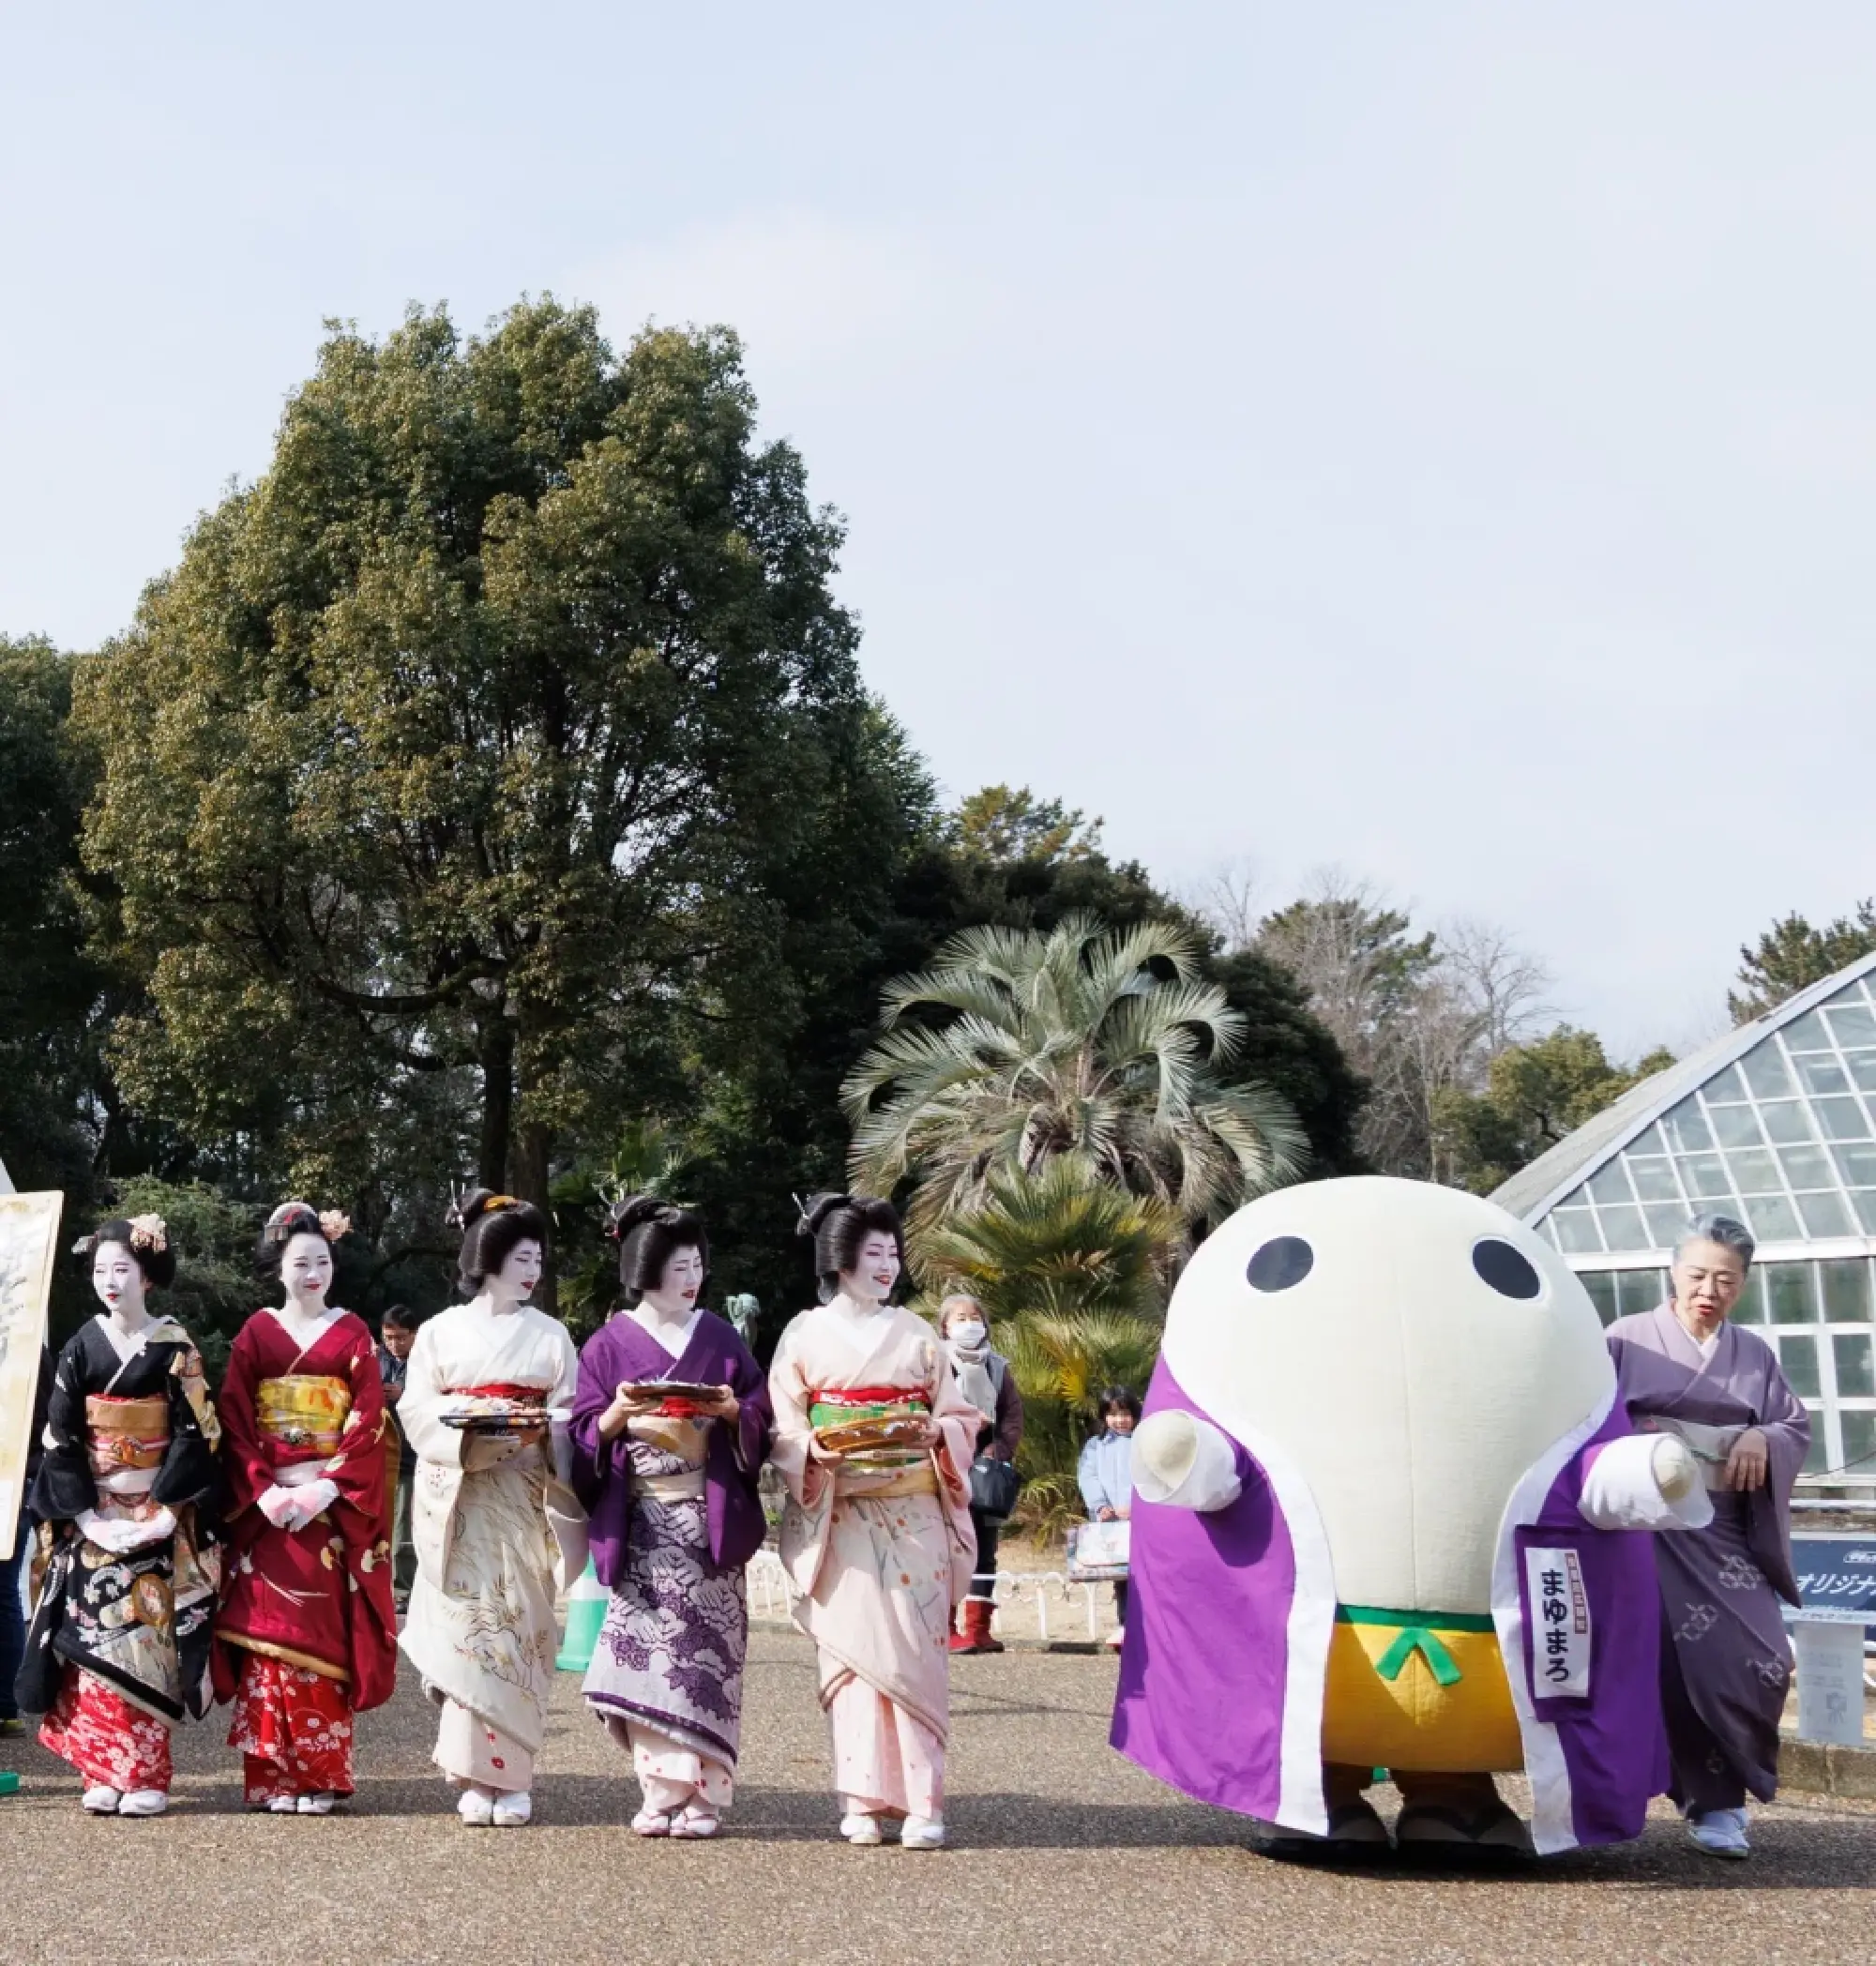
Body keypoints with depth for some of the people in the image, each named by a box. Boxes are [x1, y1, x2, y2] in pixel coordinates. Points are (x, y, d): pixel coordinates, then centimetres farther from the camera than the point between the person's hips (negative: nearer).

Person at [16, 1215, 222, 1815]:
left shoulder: (174, 1347, -3)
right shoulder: (81, 1346, 4)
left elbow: (194, 1434, -6)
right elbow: (59, 1434, 2)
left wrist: (165, 1511, -15)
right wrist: (81, 1510, -8)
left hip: (158, 1514, -2)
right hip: (92, 1514, 3)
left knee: (147, 1638, -5)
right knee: (92, 1636, -2)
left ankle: (146, 1775, 0)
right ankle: (104, 1772, 4)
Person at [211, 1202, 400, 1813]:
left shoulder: (353, 1335, 5)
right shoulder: (255, 1334, 6)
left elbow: (369, 1424, -2)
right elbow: (234, 1423, 1)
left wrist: (327, 1489, -14)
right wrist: (264, 1491, -12)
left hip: (336, 1504, -1)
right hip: (266, 1503, 1)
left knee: (324, 1636, -2)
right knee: (270, 1632, -3)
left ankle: (321, 1774, 3)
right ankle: (273, 1774, 2)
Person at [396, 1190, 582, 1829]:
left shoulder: (551, 1335, 9)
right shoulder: (441, 1330, 7)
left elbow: (567, 1422, 5)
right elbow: (417, 1411, 1)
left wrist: (536, 1427, -16)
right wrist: (471, 1423, -16)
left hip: (522, 1497, 1)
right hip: (457, 1498, -1)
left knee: (514, 1625, -3)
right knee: (466, 1626, -5)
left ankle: (511, 1778, 2)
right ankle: (478, 1778, 0)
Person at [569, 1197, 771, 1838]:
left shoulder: (719, 1338, 11)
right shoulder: (609, 1346, 6)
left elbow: (762, 1415, 9)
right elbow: (587, 1437, 2)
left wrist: (733, 1412, -11)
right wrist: (616, 1416, -17)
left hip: (710, 1514, 1)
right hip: (642, 1519, -1)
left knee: (704, 1648, -3)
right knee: (648, 1649, -5)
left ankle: (700, 1791, 3)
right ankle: (662, 1787, 4)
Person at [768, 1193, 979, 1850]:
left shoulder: (916, 1334, 12)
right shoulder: (805, 1334, 7)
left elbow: (960, 1418, 10)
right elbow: (783, 1430, 3)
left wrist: (933, 1433, -11)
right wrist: (816, 1450, -17)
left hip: (913, 1515, 1)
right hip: (839, 1517, -1)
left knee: (914, 1650, -6)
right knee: (851, 1650, -4)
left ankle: (921, 1802, -3)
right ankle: (862, 1802, 4)